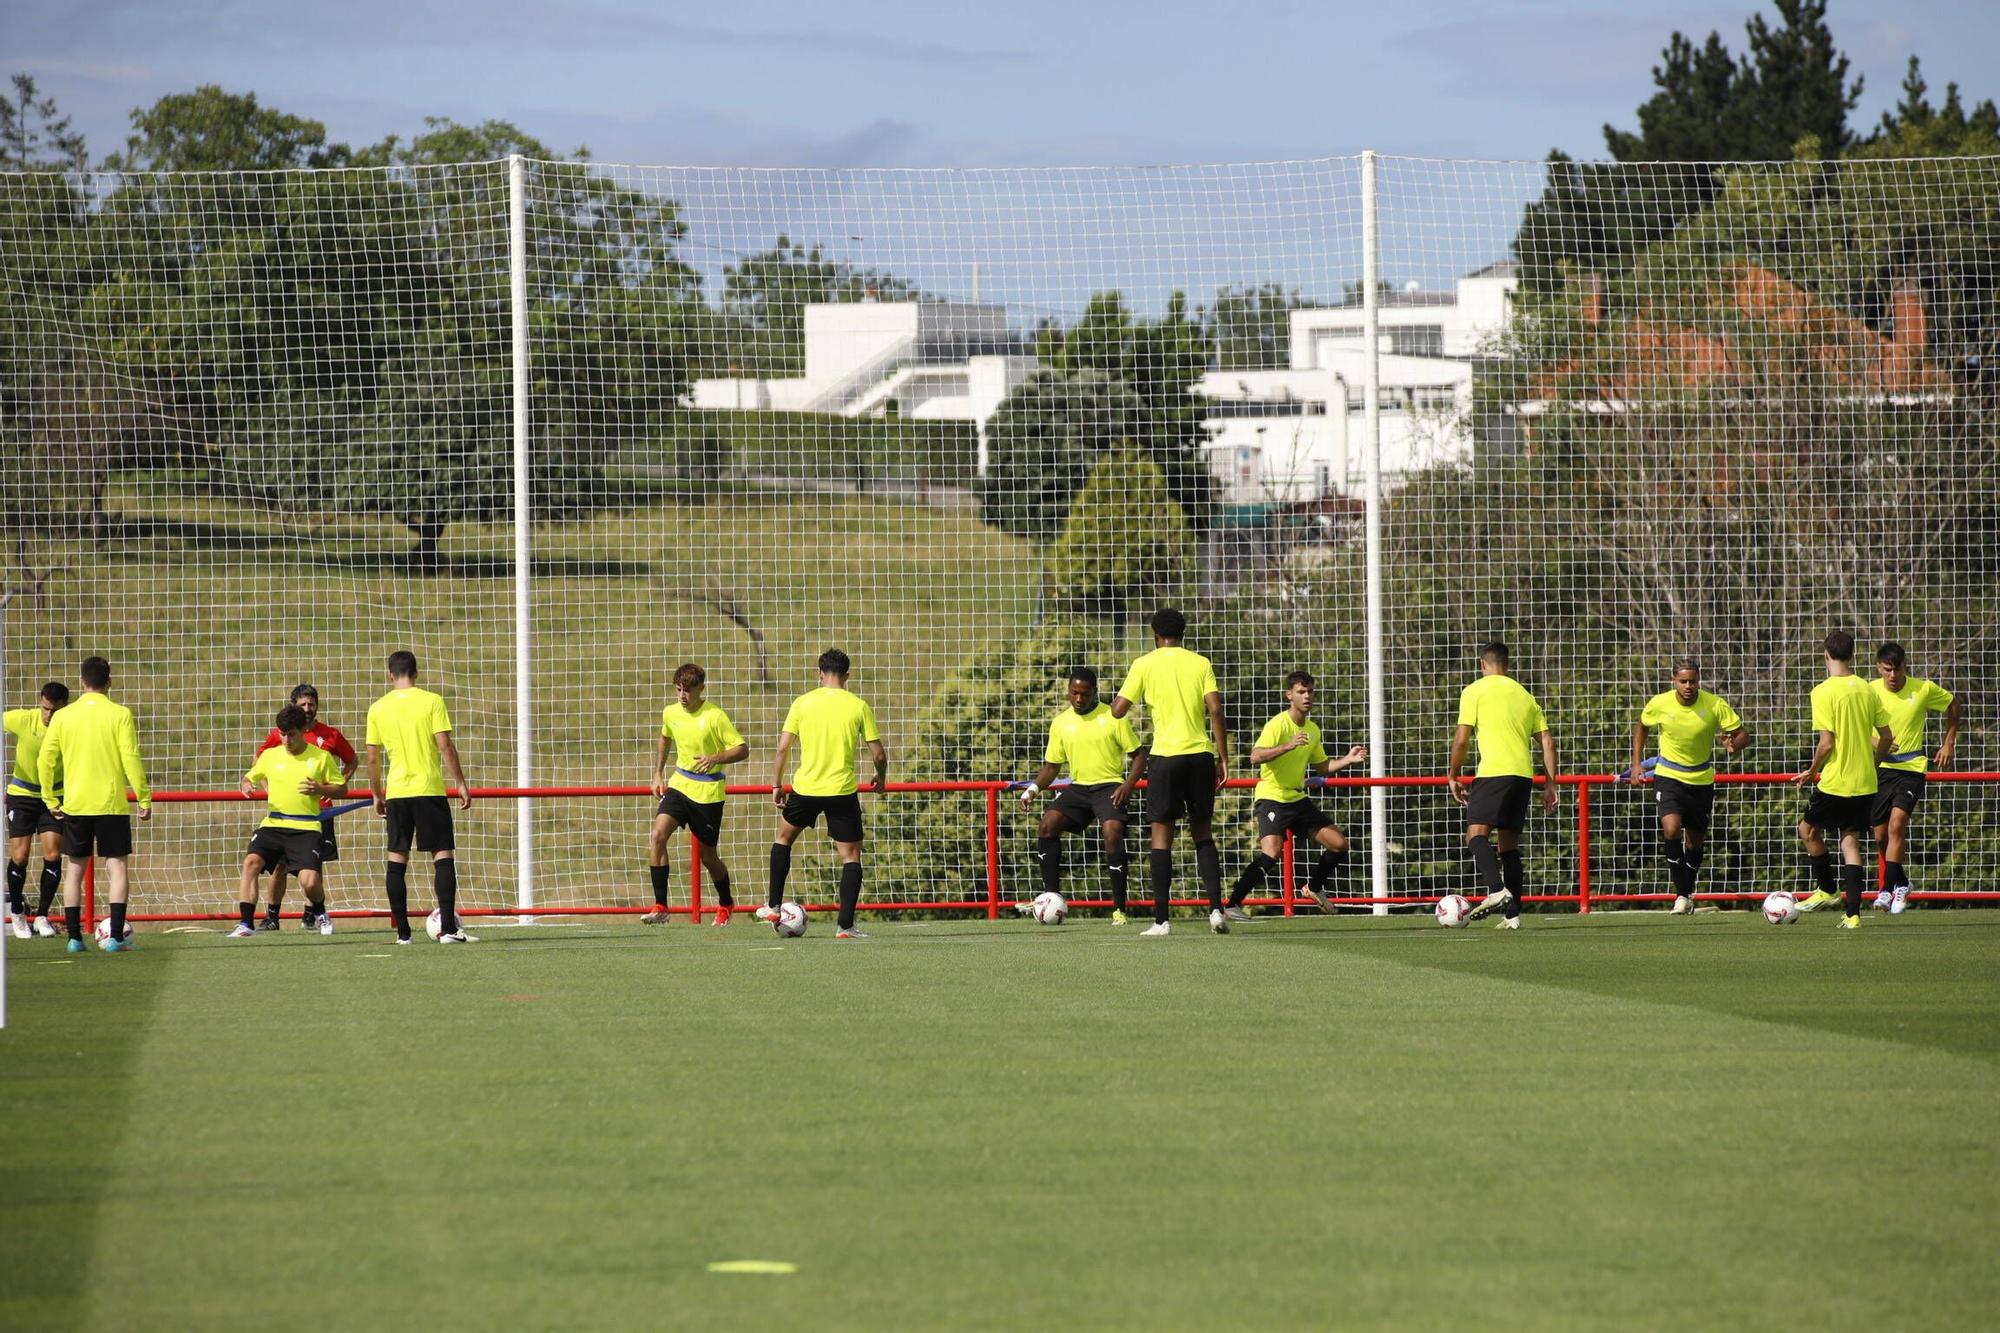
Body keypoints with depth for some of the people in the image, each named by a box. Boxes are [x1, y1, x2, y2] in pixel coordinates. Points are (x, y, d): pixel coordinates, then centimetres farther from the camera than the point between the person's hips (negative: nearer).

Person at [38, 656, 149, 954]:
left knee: (75, 868, 11)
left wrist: (51, 800, 12)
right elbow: (131, 759, -10)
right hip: (112, 803, -2)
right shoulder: (120, 714, -6)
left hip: (74, 805, 2)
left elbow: (46, 759, 2)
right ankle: (116, 936, -7)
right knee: (117, 866, 3)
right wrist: (144, 798, -3)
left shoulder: (62, 717, 2)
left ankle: (74, 937, 8)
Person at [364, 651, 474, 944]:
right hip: (430, 789, -3)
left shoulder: (378, 709, 4)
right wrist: (461, 783, -1)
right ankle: (448, 928, -10)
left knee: (396, 860, 8)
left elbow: (372, 758, 7)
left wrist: (377, 795, 19)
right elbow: (445, 746, -9)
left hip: (396, 792, 3)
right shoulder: (431, 701, -4)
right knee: (442, 855, 0)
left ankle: (402, 931, 5)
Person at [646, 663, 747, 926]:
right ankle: (660, 906, -18)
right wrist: (658, 774, 18)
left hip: (708, 792, -4)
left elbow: (742, 750, -13)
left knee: (708, 855, 6)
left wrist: (715, 758, -29)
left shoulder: (715, 716, -15)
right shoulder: (671, 713, 1)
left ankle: (725, 904, 36)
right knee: (659, 834, -20)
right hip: (679, 784, 4)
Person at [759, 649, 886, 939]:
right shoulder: (859, 706, -3)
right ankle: (846, 925, -3)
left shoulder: (802, 703, -1)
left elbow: (783, 748, -1)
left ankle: (773, 906, 27)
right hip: (843, 790, -1)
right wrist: (880, 778, 18)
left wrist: (776, 785, 10)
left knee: (783, 837, 26)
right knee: (851, 855, 6)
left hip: (806, 788, 1)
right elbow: (878, 754, -2)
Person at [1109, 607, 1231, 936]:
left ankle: (1161, 919, -1)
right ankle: (1216, 908, 0)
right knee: (1203, 833, 12)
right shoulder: (1201, 664, 6)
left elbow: (1118, 710, 1)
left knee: (1162, 835, 3)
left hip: (1166, 756, -2)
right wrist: (1223, 760, 0)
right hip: (1201, 754, 2)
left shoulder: (1145, 665, 1)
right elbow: (1215, 709, -3)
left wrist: (1117, 696, 24)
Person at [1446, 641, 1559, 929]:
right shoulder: (1524, 695, 20)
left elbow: (1462, 739, -3)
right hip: (1524, 774, 6)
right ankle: (1512, 913, 7)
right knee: (1509, 842, 12)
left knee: (1477, 833, -12)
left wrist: (1453, 777, 8)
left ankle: (1496, 889, -36)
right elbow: (1547, 742, 17)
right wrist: (1550, 784, 20)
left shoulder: (1474, 691, 4)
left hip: (1493, 772, -6)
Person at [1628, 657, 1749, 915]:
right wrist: (1637, 763, 3)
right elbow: (1641, 727, 9)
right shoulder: (1659, 704, -11)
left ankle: (1688, 891, 34)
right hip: (1668, 776, -1)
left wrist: (1734, 745, -34)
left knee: (1695, 840, 9)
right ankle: (1682, 894, -13)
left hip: (1702, 779, 1)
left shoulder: (1715, 705, -14)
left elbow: (1743, 734, -10)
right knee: (1671, 828, -23)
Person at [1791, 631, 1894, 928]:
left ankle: (1825, 890, 22)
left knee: (1808, 829, 18)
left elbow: (1826, 743, -18)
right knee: (1850, 840, 8)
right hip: (1865, 784, 5)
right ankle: (1853, 913, 1)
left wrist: (1811, 772, -2)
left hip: (1835, 781, -5)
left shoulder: (1824, 692, -14)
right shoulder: (1868, 690, 3)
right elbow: (1886, 737, 7)